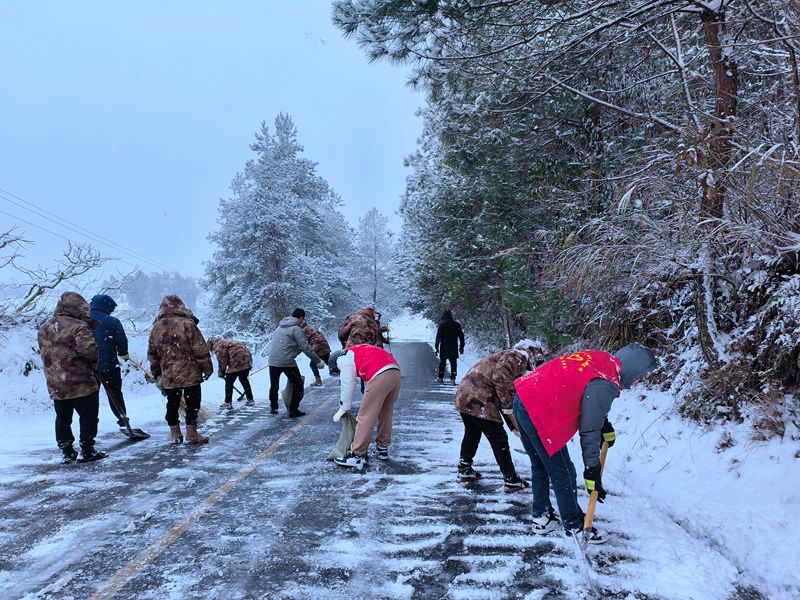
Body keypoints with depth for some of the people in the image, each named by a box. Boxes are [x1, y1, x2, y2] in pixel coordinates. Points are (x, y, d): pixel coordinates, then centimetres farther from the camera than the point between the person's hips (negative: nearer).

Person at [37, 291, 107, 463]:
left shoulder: (45, 328, 8)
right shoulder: (78, 327, -17)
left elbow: (44, 352, 14)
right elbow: (89, 349, -25)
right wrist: (93, 365, -5)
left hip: (55, 385, 7)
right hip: (81, 383, -7)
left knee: (63, 418, 16)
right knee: (88, 416, 6)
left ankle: (66, 452, 22)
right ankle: (87, 450, 9)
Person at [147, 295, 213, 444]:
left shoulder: (156, 327, 5)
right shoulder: (187, 323, -11)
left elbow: (152, 353, 12)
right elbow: (200, 349, -12)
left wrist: (156, 372, 24)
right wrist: (207, 368, -3)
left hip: (168, 375, 4)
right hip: (190, 373, -4)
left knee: (172, 403, 13)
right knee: (192, 402, 5)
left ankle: (175, 434, 18)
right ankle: (191, 433, 7)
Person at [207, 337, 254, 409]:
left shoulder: (218, 346, -2)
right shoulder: (225, 342, 27)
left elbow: (222, 361, -7)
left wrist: (221, 373, 6)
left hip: (237, 362, -9)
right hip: (247, 359, 9)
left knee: (229, 381, 3)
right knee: (244, 380, 23)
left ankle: (228, 403, 7)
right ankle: (250, 400, 30)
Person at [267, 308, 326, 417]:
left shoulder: (280, 327, 17)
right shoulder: (296, 329, -7)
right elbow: (306, 348, -10)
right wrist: (318, 362, -3)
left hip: (272, 361, 7)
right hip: (287, 362, -7)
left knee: (274, 385, 21)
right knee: (297, 384, 6)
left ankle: (273, 407, 33)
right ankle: (293, 410, 5)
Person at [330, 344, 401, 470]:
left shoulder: (343, 358, 11)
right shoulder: (358, 351, 35)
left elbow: (348, 384, 7)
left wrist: (343, 408, 18)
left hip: (379, 376, -9)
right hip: (396, 372, 9)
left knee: (365, 416, -3)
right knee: (386, 414, 22)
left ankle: (357, 456, -2)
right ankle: (383, 449, 32)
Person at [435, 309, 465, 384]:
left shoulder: (442, 325, -5)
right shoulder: (457, 324, 3)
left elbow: (438, 337, -6)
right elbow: (461, 336, 5)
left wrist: (436, 347, -1)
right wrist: (461, 347, 10)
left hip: (444, 348, -1)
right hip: (454, 348, 1)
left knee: (442, 363, 13)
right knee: (453, 363, 4)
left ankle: (441, 378, 18)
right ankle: (453, 379, -6)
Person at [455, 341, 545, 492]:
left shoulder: (506, 356, 27)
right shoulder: (517, 357, -2)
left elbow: (510, 391, 28)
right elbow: (501, 378, -22)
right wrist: (507, 404, -13)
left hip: (463, 395, 10)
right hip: (479, 400, -10)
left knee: (472, 434, 27)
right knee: (499, 439, 2)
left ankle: (464, 471, 39)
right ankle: (511, 481, 10)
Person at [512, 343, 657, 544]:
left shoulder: (603, 359, 8)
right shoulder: (604, 384, -19)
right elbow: (589, 430, -16)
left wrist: (606, 425, 29)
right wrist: (592, 471, -8)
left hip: (523, 399, 10)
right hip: (540, 415, -10)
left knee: (540, 467, 23)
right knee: (563, 474, 6)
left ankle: (541, 517, 37)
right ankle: (575, 527, 21)